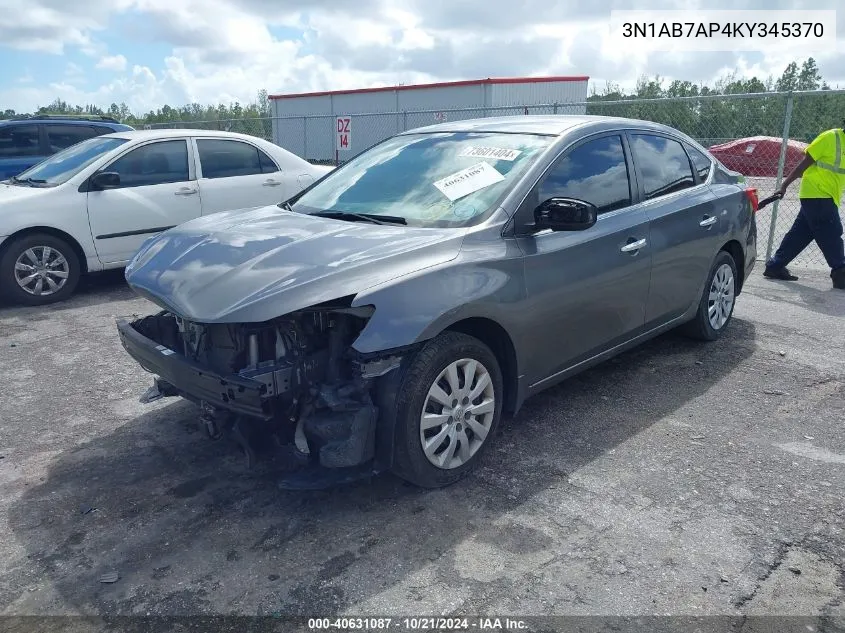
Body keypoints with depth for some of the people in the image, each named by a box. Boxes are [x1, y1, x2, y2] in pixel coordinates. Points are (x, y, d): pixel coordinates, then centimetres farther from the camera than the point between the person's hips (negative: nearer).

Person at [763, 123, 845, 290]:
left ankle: (775, 266, 15)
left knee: (800, 234, 9)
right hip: (816, 194, -7)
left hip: (827, 198, 7)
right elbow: (805, 163, -9)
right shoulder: (830, 138, -8)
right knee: (831, 235, -7)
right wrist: (784, 186, -11)